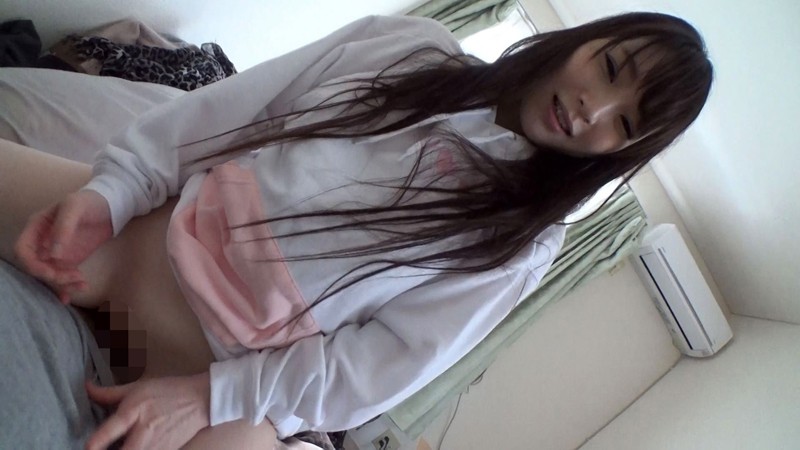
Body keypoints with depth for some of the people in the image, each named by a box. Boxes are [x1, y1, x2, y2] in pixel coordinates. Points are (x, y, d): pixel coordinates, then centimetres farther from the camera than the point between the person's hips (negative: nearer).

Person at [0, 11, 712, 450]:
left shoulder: (524, 243, -2)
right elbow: (223, 109, 3)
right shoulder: (408, 42, 5)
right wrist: (111, 190, -8)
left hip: (235, 355, -2)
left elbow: (383, 366, -8)